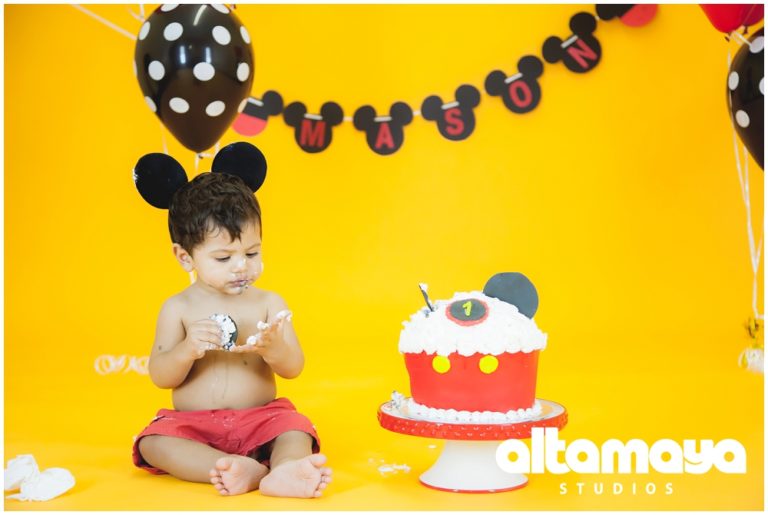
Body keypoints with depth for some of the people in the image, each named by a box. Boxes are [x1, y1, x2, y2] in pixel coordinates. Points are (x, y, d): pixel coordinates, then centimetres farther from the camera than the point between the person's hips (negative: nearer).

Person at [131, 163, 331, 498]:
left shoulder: (268, 303, 1)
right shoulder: (178, 308, 1)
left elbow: (294, 368, -3)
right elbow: (160, 377, -3)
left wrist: (273, 348, -27)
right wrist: (187, 350, -24)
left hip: (259, 419, 0)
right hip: (192, 425, 0)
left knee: (295, 428, -26)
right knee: (153, 444, -26)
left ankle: (283, 472, -55)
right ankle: (246, 470, -41)